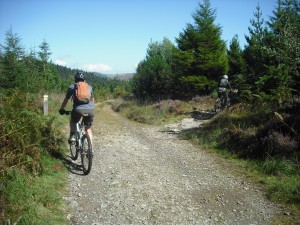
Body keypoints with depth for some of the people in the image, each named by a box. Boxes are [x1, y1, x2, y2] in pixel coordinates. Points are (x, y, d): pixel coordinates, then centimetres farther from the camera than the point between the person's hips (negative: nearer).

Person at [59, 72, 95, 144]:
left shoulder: (72, 86, 20)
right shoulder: (89, 87, 27)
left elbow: (66, 100, 26)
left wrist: (61, 109, 41)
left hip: (78, 109, -1)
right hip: (90, 109, 2)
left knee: (73, 122, 32)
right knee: (88, 128, 22)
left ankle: (72, 136, 15)